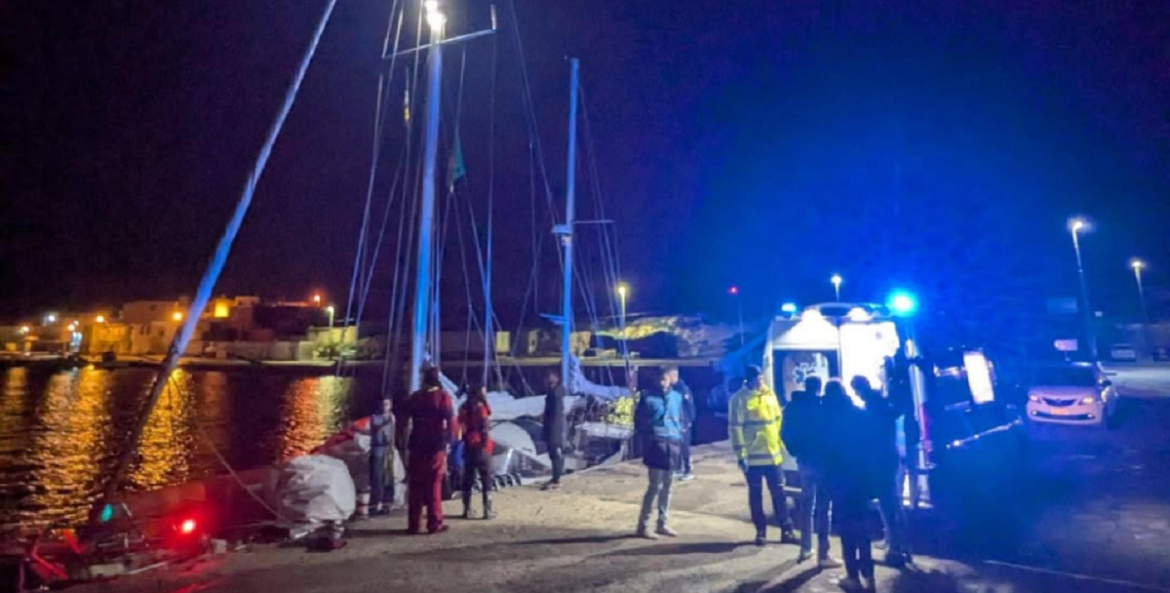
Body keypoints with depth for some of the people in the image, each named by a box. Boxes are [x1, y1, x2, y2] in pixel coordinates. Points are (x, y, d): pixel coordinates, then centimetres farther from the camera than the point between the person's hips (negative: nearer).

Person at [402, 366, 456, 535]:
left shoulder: (414, 397, 9)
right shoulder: (443, 396, -4)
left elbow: (405, 421, 9)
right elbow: (451, 421, -9)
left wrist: (405, 442, 15)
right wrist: (448, 439, 5)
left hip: (416, 445, 3)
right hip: (436, 446, -3)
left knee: (415, 486, 9)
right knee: (434, 485, 2)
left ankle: (413, 524, 12)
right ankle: (434, 523, 3)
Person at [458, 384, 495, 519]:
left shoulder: (464, 408, 9)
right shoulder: (480, 407, -11)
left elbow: (461, 427, 10)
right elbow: (484, 427, -16)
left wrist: (466, 440, 14)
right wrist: (485, 442, -7)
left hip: (468, 447, 6)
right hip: (481, 446, -6)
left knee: (467, 479, 11)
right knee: (486, 479, 2)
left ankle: (467, 510, 13)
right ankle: (487, 511, 1)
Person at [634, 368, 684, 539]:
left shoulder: (677, 396, 10)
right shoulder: (647, 396, -5)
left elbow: (680, 419, 17)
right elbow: (638, 420, -2)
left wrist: (679, 437, 8)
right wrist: (645, 440, -7)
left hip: (673, 444, 5)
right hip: (656, 444, -5)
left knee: (667, 486, 12)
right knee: (655, 485, -7)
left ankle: (663, 524, 23)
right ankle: (643, 526, 3)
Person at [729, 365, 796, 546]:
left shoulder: (769, 394, 5)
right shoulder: (739, 398, -10)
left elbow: (779, 419, 14)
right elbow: (735, 428, -11)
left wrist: (781, 444, 10)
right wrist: (741, 455, -14)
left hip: (773, 454, 4)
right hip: (753, 456, -3)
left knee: (779, 493, 9)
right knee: (755, 495, 8)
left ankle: (786, 530, 18)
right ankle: (761, 531, 19)